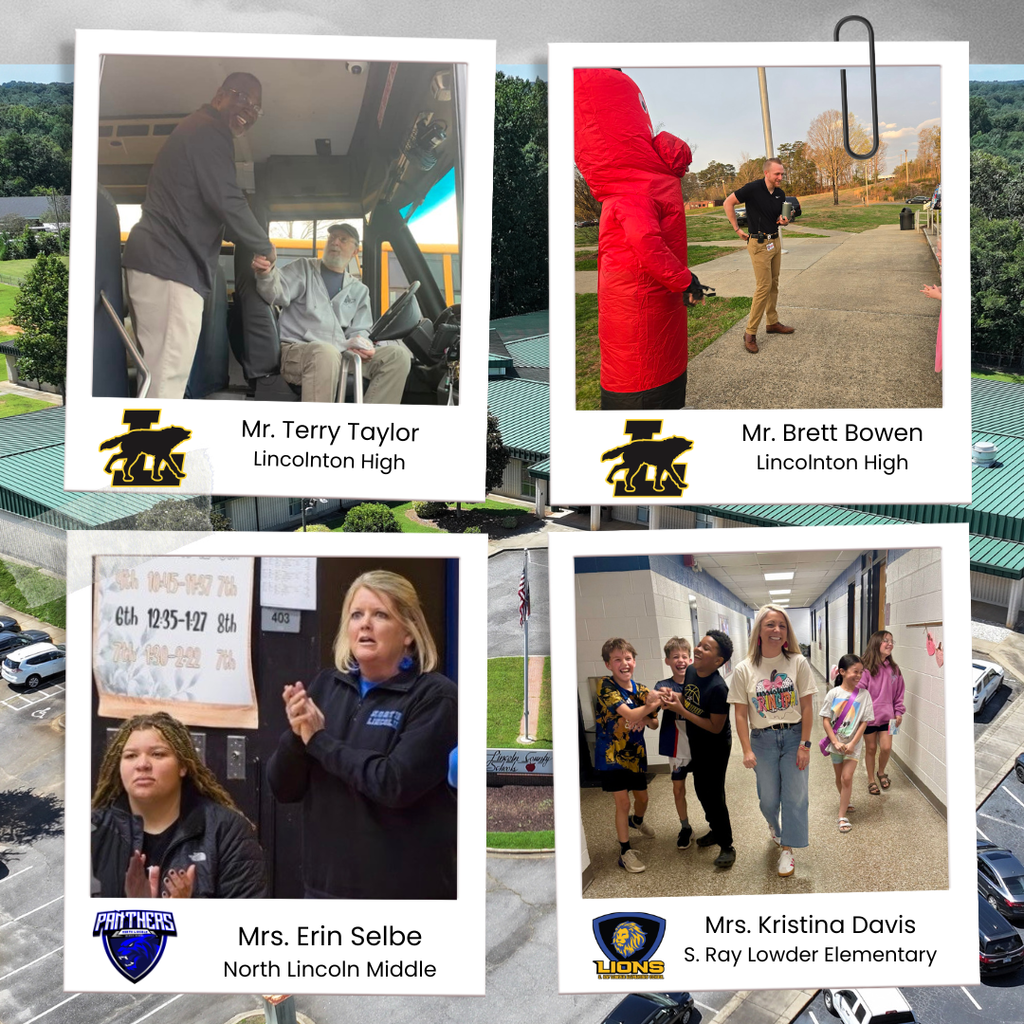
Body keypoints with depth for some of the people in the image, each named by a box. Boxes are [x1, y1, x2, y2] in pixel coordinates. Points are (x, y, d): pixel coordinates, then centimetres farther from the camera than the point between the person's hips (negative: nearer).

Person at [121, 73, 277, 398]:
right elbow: (227, 201, -15)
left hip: (155, 258, 11)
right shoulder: (211, 132, -6)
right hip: (171, 264, -11)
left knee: (159, 368, 12)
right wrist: (265, 246, -2)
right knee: (170, 371, -13)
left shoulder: (194, 129, 27)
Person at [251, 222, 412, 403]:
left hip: (341, 355, 4)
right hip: (297, 350, -4)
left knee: (397, 354, -15)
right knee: (326, 353, -40)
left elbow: (359, 331, 18)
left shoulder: (359, 290, 23)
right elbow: (278, 294, -5)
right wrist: (265, 274, -29)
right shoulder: (304, 268, 13)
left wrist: (361, 344, -9)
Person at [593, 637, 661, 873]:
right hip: (612, 754, -5)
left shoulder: (641, 691, 0)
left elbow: (653, 723, 8)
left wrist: (645, 718, -14)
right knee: (622, 802, -2)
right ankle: (625, 851, 13)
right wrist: (654, 703, -23)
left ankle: (637, 820, 53)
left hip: (636, 753, 6)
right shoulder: (607, 686, -18)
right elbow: (629, 714, -28)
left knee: (642, 798, 20)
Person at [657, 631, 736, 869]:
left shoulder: (718, 688, -31)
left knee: (714, 795, -1)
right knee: (701, 789, 21)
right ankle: (716, 830, 41)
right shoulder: (691, 672, -8)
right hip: (696, 743, 8)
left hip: (716, 747, -8)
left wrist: (680, 710, -28)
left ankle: (727, 845, 15)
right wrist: (675, 697, -13)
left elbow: (715, 727, -27)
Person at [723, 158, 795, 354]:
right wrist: (737, 229, -8)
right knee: (764, 286, -11)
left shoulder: (780, 194, 6)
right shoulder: (753, 189, -15)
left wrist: (784, 221, -6)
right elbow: (728, 203, -9)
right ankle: (750, 333, -7)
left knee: (773, 284, 13)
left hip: (775, 241, 7)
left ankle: (772, 323, 25)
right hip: (759, 243, -7)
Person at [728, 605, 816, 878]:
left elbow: (807, 707, -6)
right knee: (768, 798, 11)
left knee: (794, 796, 1)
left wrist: (804, 745, -8)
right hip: (762, 740, 1)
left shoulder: (798, 663, -7)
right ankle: (774, 825, 45)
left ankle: (787, 849, 17)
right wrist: (747, 750, -9)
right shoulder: (744, 670, -6)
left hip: (793, 736, 0)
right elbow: (741, 714, -4)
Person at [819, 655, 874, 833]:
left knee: (847, 777, -7)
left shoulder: (864, 694, -9)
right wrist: (836, 742, -14)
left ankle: (843, 816, 1)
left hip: (853, 744, -1)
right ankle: (845, 801, 42)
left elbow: (864, 722, -7)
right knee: (839, 777, 16)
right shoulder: (833, 693, -10)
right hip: (836, 743, 1)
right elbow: (826, 720, -8)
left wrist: (853, 744, -13)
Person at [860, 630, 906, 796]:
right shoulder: (865, 668, -14)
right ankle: (871, 781, 27)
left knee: (886, 747, -2)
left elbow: (899, 692, 10)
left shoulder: (894, 668, 0)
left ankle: (881, 773, 29)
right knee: (871, 748, 10)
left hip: (887, 715, 3)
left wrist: (899, 712, 7)